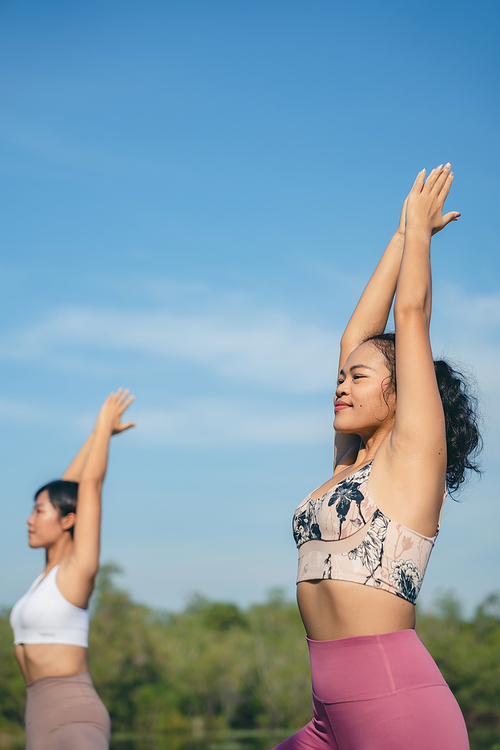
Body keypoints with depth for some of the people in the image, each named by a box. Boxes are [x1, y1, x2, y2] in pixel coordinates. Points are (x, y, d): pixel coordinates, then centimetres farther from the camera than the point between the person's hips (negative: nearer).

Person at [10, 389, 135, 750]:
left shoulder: (80, 568, -8)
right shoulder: (54, 570, 14)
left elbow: (90, 484, -7)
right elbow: (67, 486, 22)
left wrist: (104, 425, 2)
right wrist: (98, 434, 25)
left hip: (73, 720, -9)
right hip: (44, 720, 9)